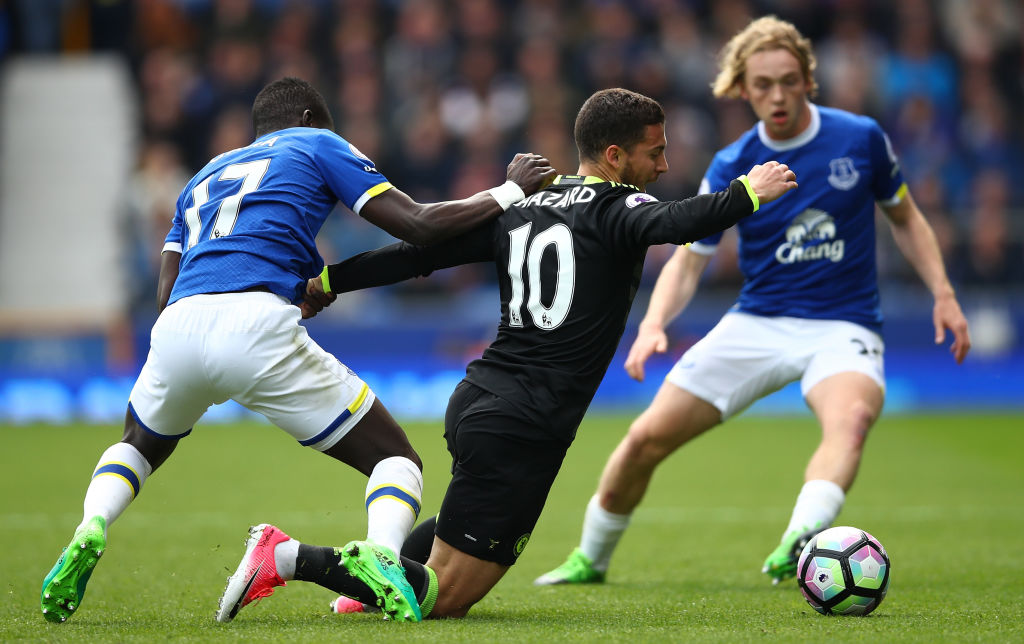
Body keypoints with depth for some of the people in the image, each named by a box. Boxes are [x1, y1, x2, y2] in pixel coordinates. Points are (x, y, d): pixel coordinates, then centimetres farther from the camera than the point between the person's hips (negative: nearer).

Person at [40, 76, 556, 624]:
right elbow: (419, 225, 12)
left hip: (178, 328, 4)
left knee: (139, 445, 36)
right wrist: (510, 191, 24)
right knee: (395, 458, 9)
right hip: (258, 328, -4)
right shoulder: (316, 144, 22)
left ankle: (91, 529, 3)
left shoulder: (205, 175, 35)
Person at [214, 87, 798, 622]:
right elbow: (678, 222, -28)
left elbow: (422, 249, 13)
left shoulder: (521, 209, 11)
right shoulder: (617, 209, -8)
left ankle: (381, 565, 23)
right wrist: (748, 193, -13)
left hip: (476, 402, 9)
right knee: (443, 599, -3)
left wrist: (330, 280, 21)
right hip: (523, 432, -8)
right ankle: (291, 558, -12)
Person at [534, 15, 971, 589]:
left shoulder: (861, 139, -3)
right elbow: (688, 261, 4)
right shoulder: (732, 167, 0)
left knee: (852, 416, -38)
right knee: (647, 439, -3)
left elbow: (905, 218, 12)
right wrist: (654, 325, -15)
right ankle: (591, 559, 22)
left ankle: (800, 544, -58)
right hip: (756, 322, 2)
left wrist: (943, 293, 1)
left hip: (842, 327, -2)